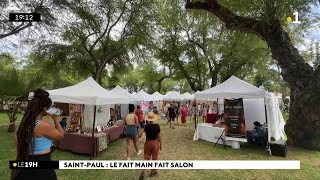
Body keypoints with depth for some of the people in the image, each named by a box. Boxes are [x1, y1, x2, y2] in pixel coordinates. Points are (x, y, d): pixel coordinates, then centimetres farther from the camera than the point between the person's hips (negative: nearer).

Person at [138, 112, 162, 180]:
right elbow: (159, 136, -7)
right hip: (155, 143, -1)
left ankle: (144, 172, 5)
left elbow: (139, 135, -21)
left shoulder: (146, 126, -13)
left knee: (146, 157, 14)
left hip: (148, 143, 1)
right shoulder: (157, 126, -15)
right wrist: (160, 144, 5)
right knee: (154, 158, 17)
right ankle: (153, 171, 32)